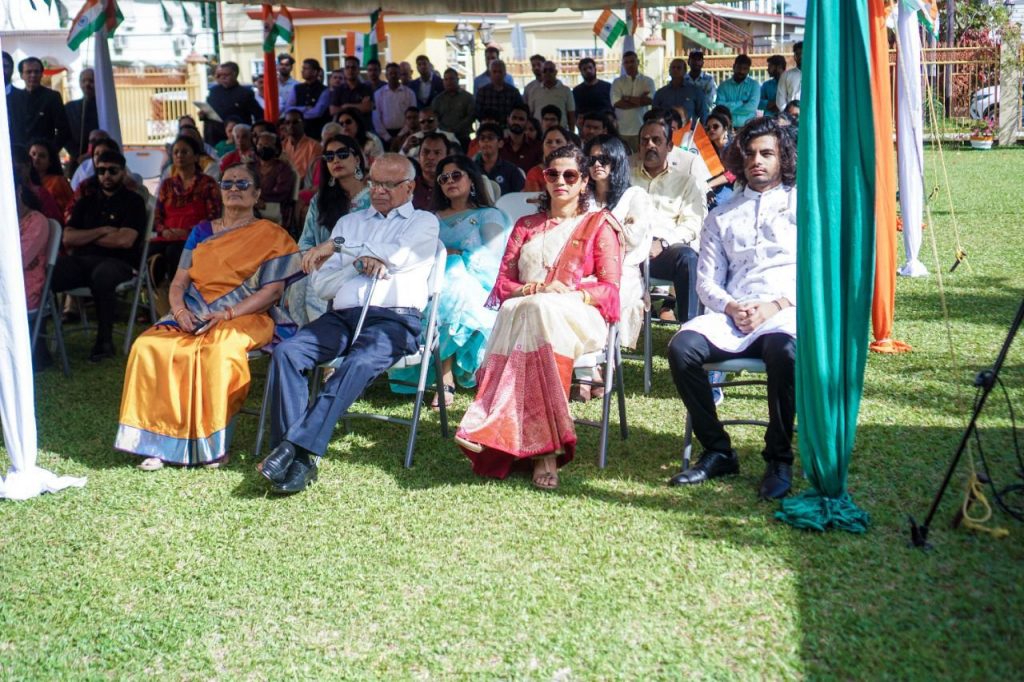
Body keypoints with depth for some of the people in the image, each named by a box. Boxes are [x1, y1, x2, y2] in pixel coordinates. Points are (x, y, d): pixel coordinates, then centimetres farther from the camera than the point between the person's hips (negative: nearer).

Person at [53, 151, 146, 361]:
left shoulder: (133, 202, 7)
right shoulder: (86, 202, 22)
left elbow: (125, 240, -8)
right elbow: (67, 239, 10)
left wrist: (85, 237, 4)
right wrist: (102, 231, -3)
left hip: (117, 262, -4)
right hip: (81, 260, 4)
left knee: (102, 275, -41)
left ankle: (105, 341, -26)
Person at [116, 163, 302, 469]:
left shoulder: (271, 236, 6)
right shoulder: (201, 231, 20)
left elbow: (273, 290, -4)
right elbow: (179, 282, 15)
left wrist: (227, 314, -16)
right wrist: (180, 310, -8)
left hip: (245, 318, -4)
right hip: (192, 317, 5)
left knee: (218, 353, -38)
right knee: (148, 347, -25)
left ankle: (213, 444, -24)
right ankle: (157, 440, -21)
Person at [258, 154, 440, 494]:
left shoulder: (424, 222, 16)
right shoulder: (349, 222, 28)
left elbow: (396, 256, -7)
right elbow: (321, 285, 18)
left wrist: (337, 247, 1)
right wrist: (360, 262, -2)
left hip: (394, 319, -4)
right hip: (341, 316, 4)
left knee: (359, 364, -36)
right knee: (286, 351, -24)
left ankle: (295, 446, -39)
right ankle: (297, 459, -31)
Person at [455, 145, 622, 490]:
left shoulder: (599, 225, 17)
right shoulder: (526, 226, 28)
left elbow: (609, 287, 6)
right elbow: (503, 283, 18)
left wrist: (572, 293, -13)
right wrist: (536, 289, -4)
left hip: (579, 318, -2)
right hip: (522, 314, 3)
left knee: (543, 313, -38)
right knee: (532, 309, -36)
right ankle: (545, 449, -43)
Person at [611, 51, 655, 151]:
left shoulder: (647, 81, 8)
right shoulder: (617, 82, 7)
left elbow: (649, 100, -8)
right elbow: (617, 103, -7)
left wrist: (627, 98, -5)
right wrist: (640, 100, -6)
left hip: (641, 129, 0)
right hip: (622, 130, 0)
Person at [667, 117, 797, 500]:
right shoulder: (722, 217, 24)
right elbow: (707, 281, 15)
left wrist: (776, 305, -12)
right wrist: (732, 308, -7)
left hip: (786, 313, -3)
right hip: (733, 317, 3)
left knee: (783, 351, -38)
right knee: (682, 346, -26)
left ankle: (779, 459, -19)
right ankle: (717, 452, -14)